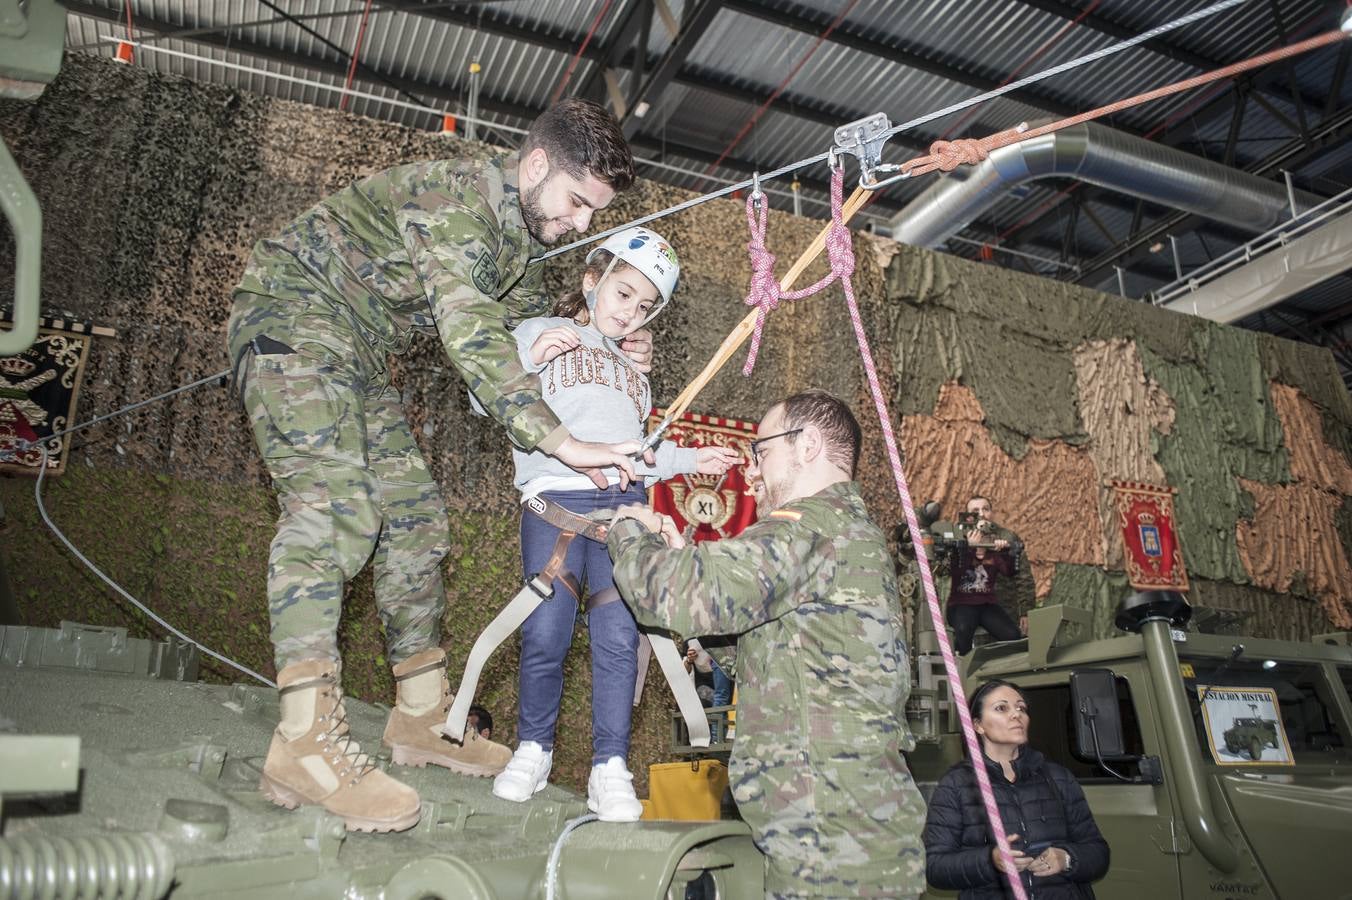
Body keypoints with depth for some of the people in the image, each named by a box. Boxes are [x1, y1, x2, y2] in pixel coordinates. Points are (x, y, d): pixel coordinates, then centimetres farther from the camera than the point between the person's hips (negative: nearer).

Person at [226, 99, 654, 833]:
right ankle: (306, 744, -27)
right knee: (334, 505, -25)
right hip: (293, 318, -9)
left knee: (414, 518, 3)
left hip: (357, 357, 9)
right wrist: (562, 442, -37)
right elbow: (472, 338, -33)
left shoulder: (518, 233, 8)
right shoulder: (457, 196, -22)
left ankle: (422, 716, 9)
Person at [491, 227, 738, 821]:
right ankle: (533, 749, 14)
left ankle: (610, 768, 2)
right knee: (545, 634, -8)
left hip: (625, 504, 4)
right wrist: (528, 358, -11)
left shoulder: (630, 369, 34)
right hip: (556, 498, -4)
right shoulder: (539, 332, 17)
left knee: (618, 636, -7)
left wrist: (691, 459, 25)